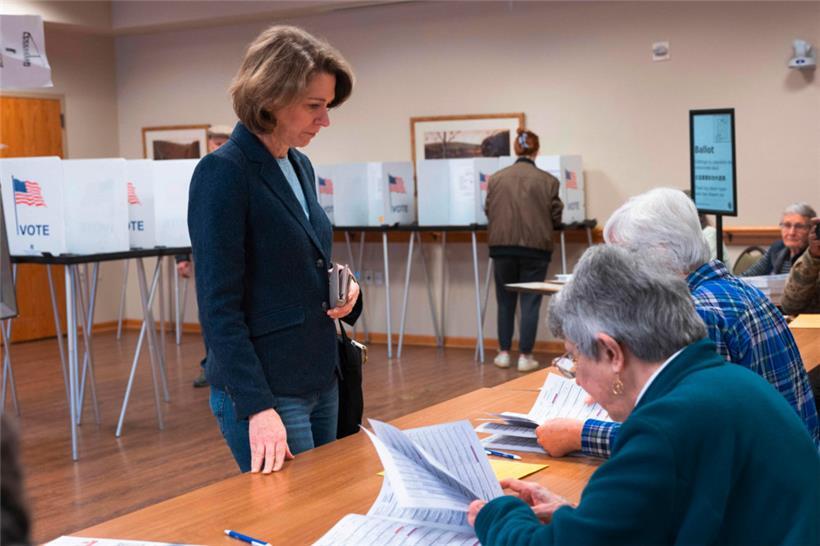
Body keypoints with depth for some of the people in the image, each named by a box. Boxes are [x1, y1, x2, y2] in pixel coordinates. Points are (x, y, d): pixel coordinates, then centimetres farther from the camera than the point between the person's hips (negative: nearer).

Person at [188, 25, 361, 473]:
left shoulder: (301, 167, 9)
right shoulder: (223, 173, -15)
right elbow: (218, 307, -19)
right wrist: (258, 408, -24)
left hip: (320, 380, 8)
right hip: (263, 389, -8)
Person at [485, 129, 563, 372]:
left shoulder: (496, 178, 0)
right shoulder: (548, 181, -5)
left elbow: (489, 213, 9)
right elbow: (556, 218, 1)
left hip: (502, 245, 2)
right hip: (535, 247, -2)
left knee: (505, 300, 15)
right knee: (530, 302, 5)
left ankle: (504, 353, 18)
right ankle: (525, 356, 6)